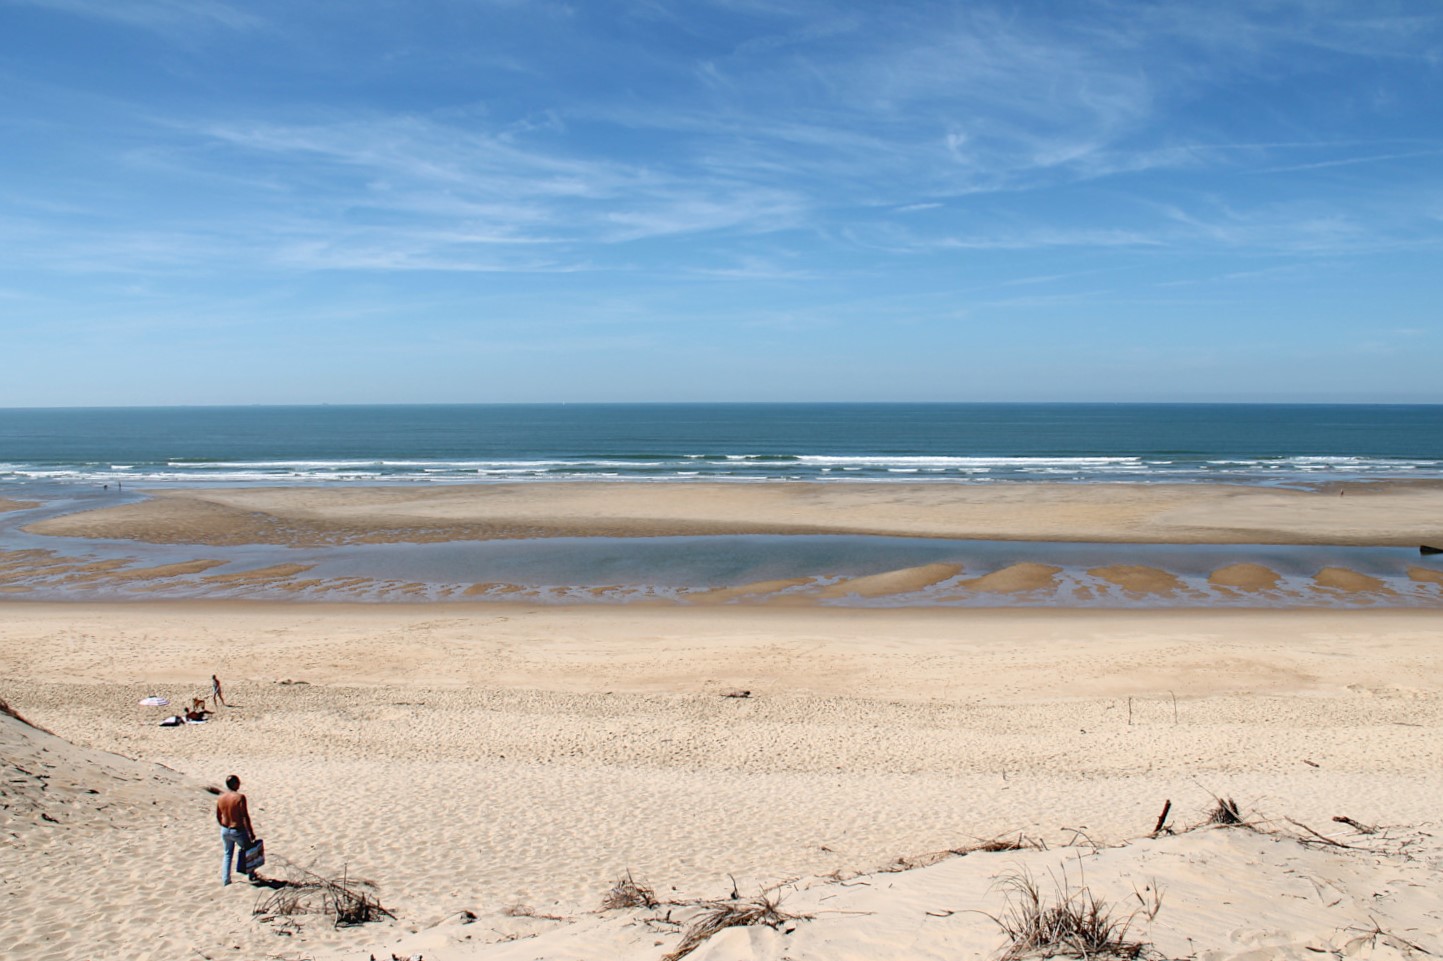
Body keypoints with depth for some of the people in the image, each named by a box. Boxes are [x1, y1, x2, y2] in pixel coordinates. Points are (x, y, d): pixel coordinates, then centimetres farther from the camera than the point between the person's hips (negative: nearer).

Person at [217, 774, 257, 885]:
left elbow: (218, 816, 8)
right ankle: (250, 874, 29)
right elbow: (245, 816, -20)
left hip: (225, 830, 5)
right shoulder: (240, 797, -21)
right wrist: (251, 832, -12)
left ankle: (225, 879, 22)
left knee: (228, 854, 22)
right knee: (248, 850, 19)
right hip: (238, 830, -5)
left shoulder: (220, 798, -2)